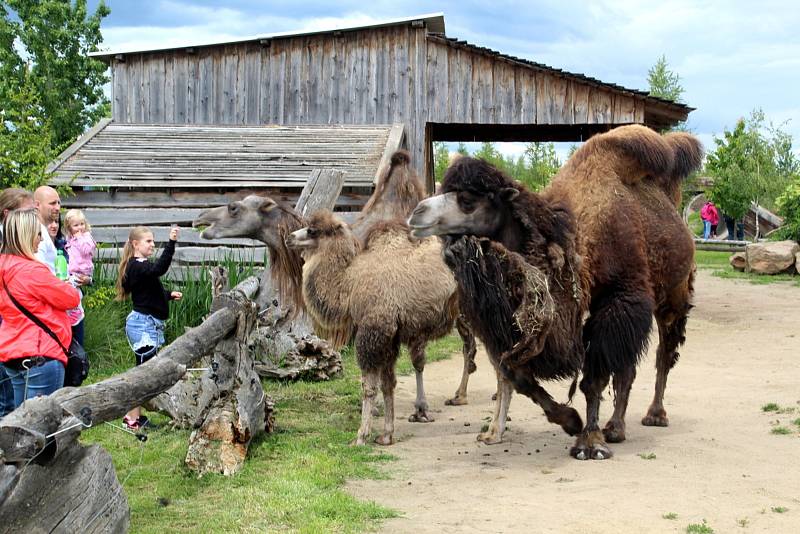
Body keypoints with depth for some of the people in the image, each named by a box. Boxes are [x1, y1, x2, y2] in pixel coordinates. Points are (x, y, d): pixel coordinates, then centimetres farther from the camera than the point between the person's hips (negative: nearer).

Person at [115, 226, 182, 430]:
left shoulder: (139, 266, 16)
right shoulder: (137, 266, -16)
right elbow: (160, 268, -36)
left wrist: (169, 295, 15)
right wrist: (171, 243, -41)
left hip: (149, 324, 10)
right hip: (143, 323, -10)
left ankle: (135, 415, 21)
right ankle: (133, 418, -2)